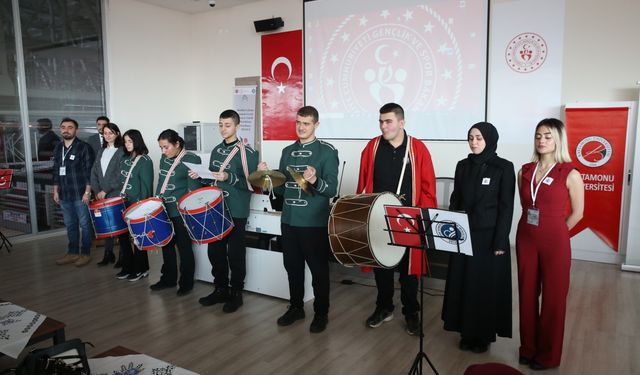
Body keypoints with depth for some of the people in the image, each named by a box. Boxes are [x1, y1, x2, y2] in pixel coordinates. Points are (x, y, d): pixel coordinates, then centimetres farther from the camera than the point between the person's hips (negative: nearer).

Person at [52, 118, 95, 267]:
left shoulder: (84, 147, -8)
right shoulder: (58, 148, 12)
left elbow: (89, 171, -11)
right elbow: (56, 171, 18)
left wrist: (87, 192, -15)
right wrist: (55, 191, 13)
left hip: (80, 195, -6)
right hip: (64, 195, 6)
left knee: (84, 225, 3)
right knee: (70, 225, 14)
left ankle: (85, 253, 13)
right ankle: (73, 253, 25)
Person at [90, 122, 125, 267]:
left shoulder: (122, 151, -5)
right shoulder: (101, 151, 15)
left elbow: (120, 175, -12)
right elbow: (94, 172, 12)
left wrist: (105, 190, -11)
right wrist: (97, 191, 0)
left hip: (117, 194, -5)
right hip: (102, 195, 5)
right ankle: (108, 254, 15)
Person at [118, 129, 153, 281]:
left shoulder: (145, 160, -10)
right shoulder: (125, 159, 12)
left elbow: (146, 185, -13)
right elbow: (121, 181, 18)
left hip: (137, 205, -7)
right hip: (123, 203, 7)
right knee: (122, 234, 9)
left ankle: (141, 269, 16)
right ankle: (128, 267, 23)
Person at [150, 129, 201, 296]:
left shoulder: (191, 159, -10)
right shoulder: (164, 159, 12)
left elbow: (193, 189, -13)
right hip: (164, 211, 7)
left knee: (184, 248, 3)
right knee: (166, 246, 15)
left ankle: (186, 283, 16)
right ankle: (168, 279, 30)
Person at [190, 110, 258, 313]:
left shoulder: (247, 152, -10)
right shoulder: (216, 150, 12)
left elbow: (251, 184, -14)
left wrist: (229, 177, -25)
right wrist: (200, 177, 0)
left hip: (236, 212, -7)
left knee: (235, 254, 2)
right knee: (215, 252, 12)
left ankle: (236, 294, 17)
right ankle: (220, 290, 28)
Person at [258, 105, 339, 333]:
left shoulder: (327, 151, -7)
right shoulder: (288, 151, 10)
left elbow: (332, 189, -13)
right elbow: (281, 187, 13)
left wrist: (315, 181, -30)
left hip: (315, 223, -5)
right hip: (289, 221, 5)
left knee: (318, 269, 7)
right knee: (292, 267, 16)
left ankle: (321, 313, 23)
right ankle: (296, 307, 33)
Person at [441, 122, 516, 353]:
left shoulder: (504, 167, -7)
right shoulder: (463, 166, 6)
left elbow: (506, 207, -9)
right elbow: (455, 200, 9)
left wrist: (500, 241, -13)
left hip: (489, 235, -4)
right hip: (463, 233, 4)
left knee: (487, 285, 6)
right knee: (463, 283, 10)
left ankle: (484, 334, 22)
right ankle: (467, 331, 26)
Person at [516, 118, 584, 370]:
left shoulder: (570, 174, -8)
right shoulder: (525, 171, 4)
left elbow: (577, 212, -1)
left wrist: (552, 233, 3)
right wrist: (534, 231, 8)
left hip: (554, 242, -4)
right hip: (525, 239, 4)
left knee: (553, 297, 7)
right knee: (527, 294, 11)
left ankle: (548, 355, 23)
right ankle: (528, 347, 28)